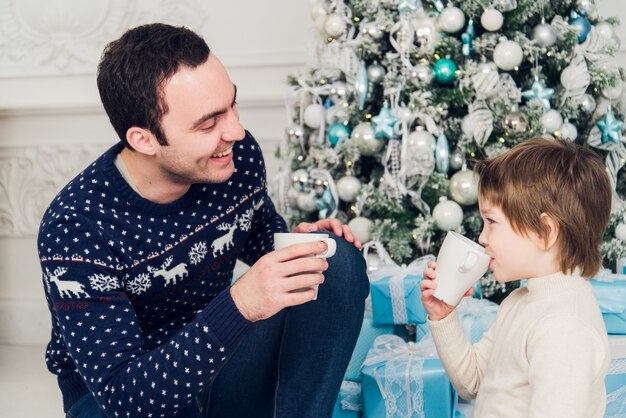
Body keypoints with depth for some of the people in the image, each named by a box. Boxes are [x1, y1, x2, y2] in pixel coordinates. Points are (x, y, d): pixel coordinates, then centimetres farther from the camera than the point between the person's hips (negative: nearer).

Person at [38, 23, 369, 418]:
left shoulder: (240, 154, -12)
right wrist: (239, 305, -44)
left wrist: (299, 243, -13)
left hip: (217, 363, 5)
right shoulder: (76, 228, -27)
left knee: (340, 260, -14)